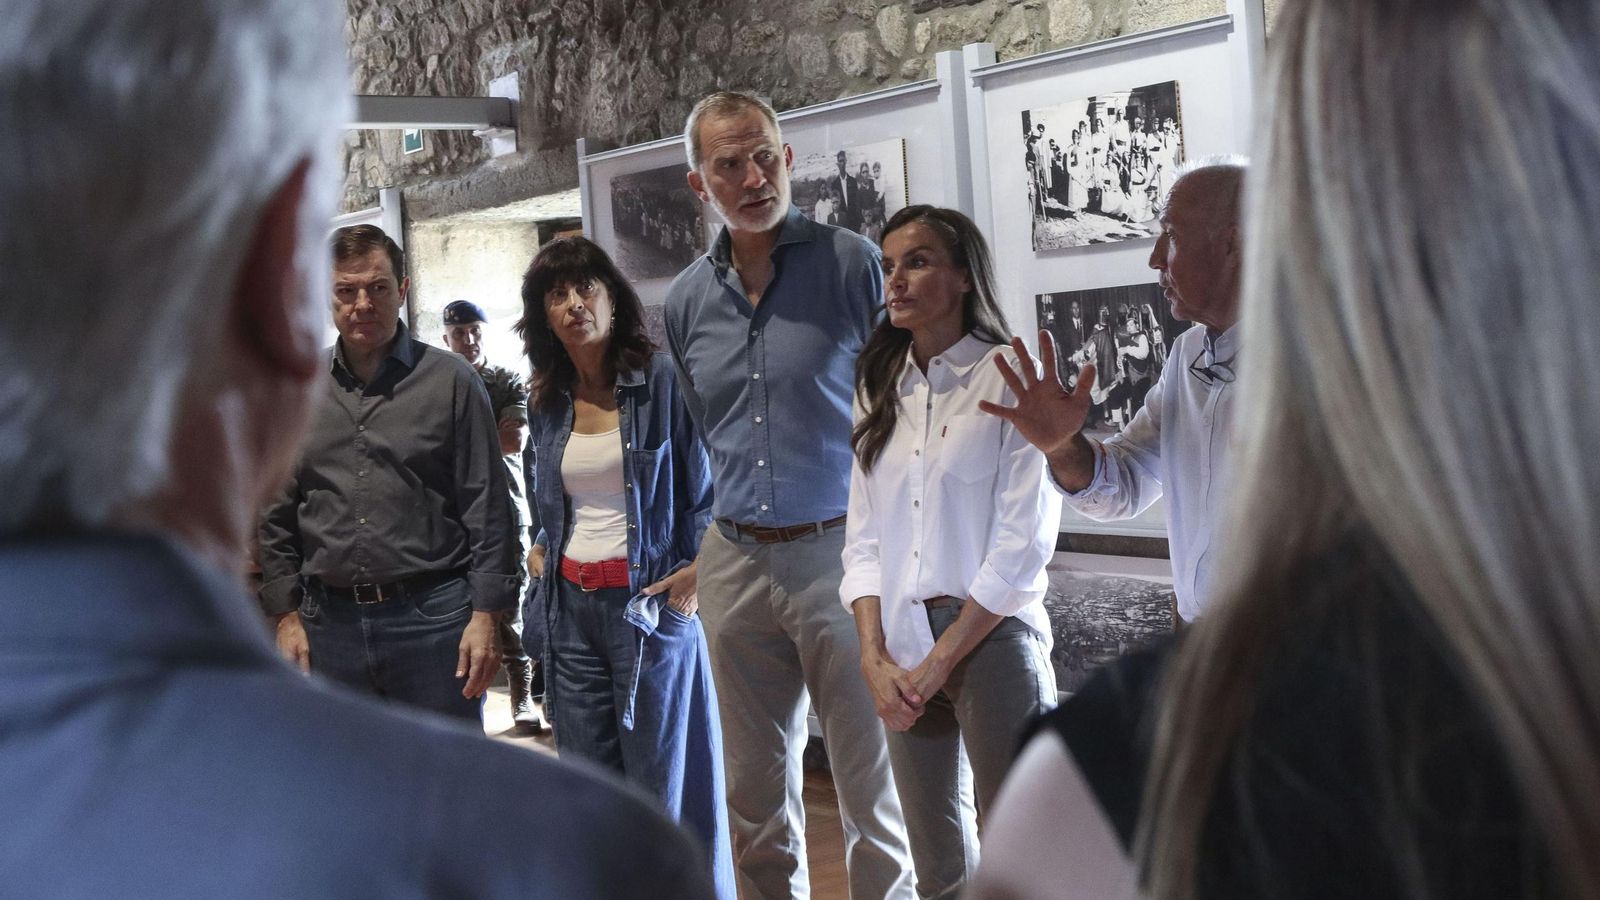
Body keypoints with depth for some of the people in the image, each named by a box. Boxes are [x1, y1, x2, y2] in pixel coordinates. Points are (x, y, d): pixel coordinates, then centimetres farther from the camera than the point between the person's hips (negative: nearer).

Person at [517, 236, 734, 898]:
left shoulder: (662, 381, -6)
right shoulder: (548, 402, 11)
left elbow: (708, 490, -5)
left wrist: (696, 572, -15)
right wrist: (541, 553, 10)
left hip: (649, 597, -5)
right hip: (572, 605, 6)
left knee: (661, 781, -1)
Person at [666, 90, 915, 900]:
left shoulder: (853, 264, -6)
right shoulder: (687, 300, 8)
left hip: (840, 552, -4)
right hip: (734, 562, 5)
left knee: (873, 782, 3)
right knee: (755, 789, 15)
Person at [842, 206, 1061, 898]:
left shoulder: (1009, 380, -6)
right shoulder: (882, 392, 12)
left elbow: (1022, 543, -12)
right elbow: (863, 540, 9)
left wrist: (941, 660, -12)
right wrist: (875, 658, -3)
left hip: (989, 638, -5)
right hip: (904, 648, 5)